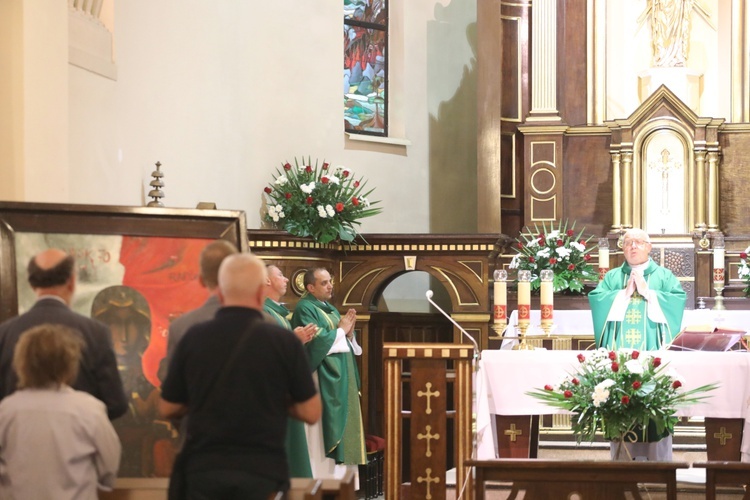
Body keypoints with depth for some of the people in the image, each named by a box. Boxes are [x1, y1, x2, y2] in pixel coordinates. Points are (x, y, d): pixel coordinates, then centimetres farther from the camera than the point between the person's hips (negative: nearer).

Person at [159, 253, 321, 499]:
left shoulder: (193, 337, -1)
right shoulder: (283, 340, -6)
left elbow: (168, 408, 8)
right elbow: (310, 412, -2)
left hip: (205, 469, 2)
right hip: (262, 471, -2)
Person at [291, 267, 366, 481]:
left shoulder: (330, 309, 17)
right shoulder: (305, 309, -10)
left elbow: (345, 343, 18)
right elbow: (315, 340, -23)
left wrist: (349, 332, -3)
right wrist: (341, 330, -10)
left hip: (341, 378, 9)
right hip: (324, 380, -9)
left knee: (341, 427, 9)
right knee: (325, 431, -9)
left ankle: (341, 477, 13)